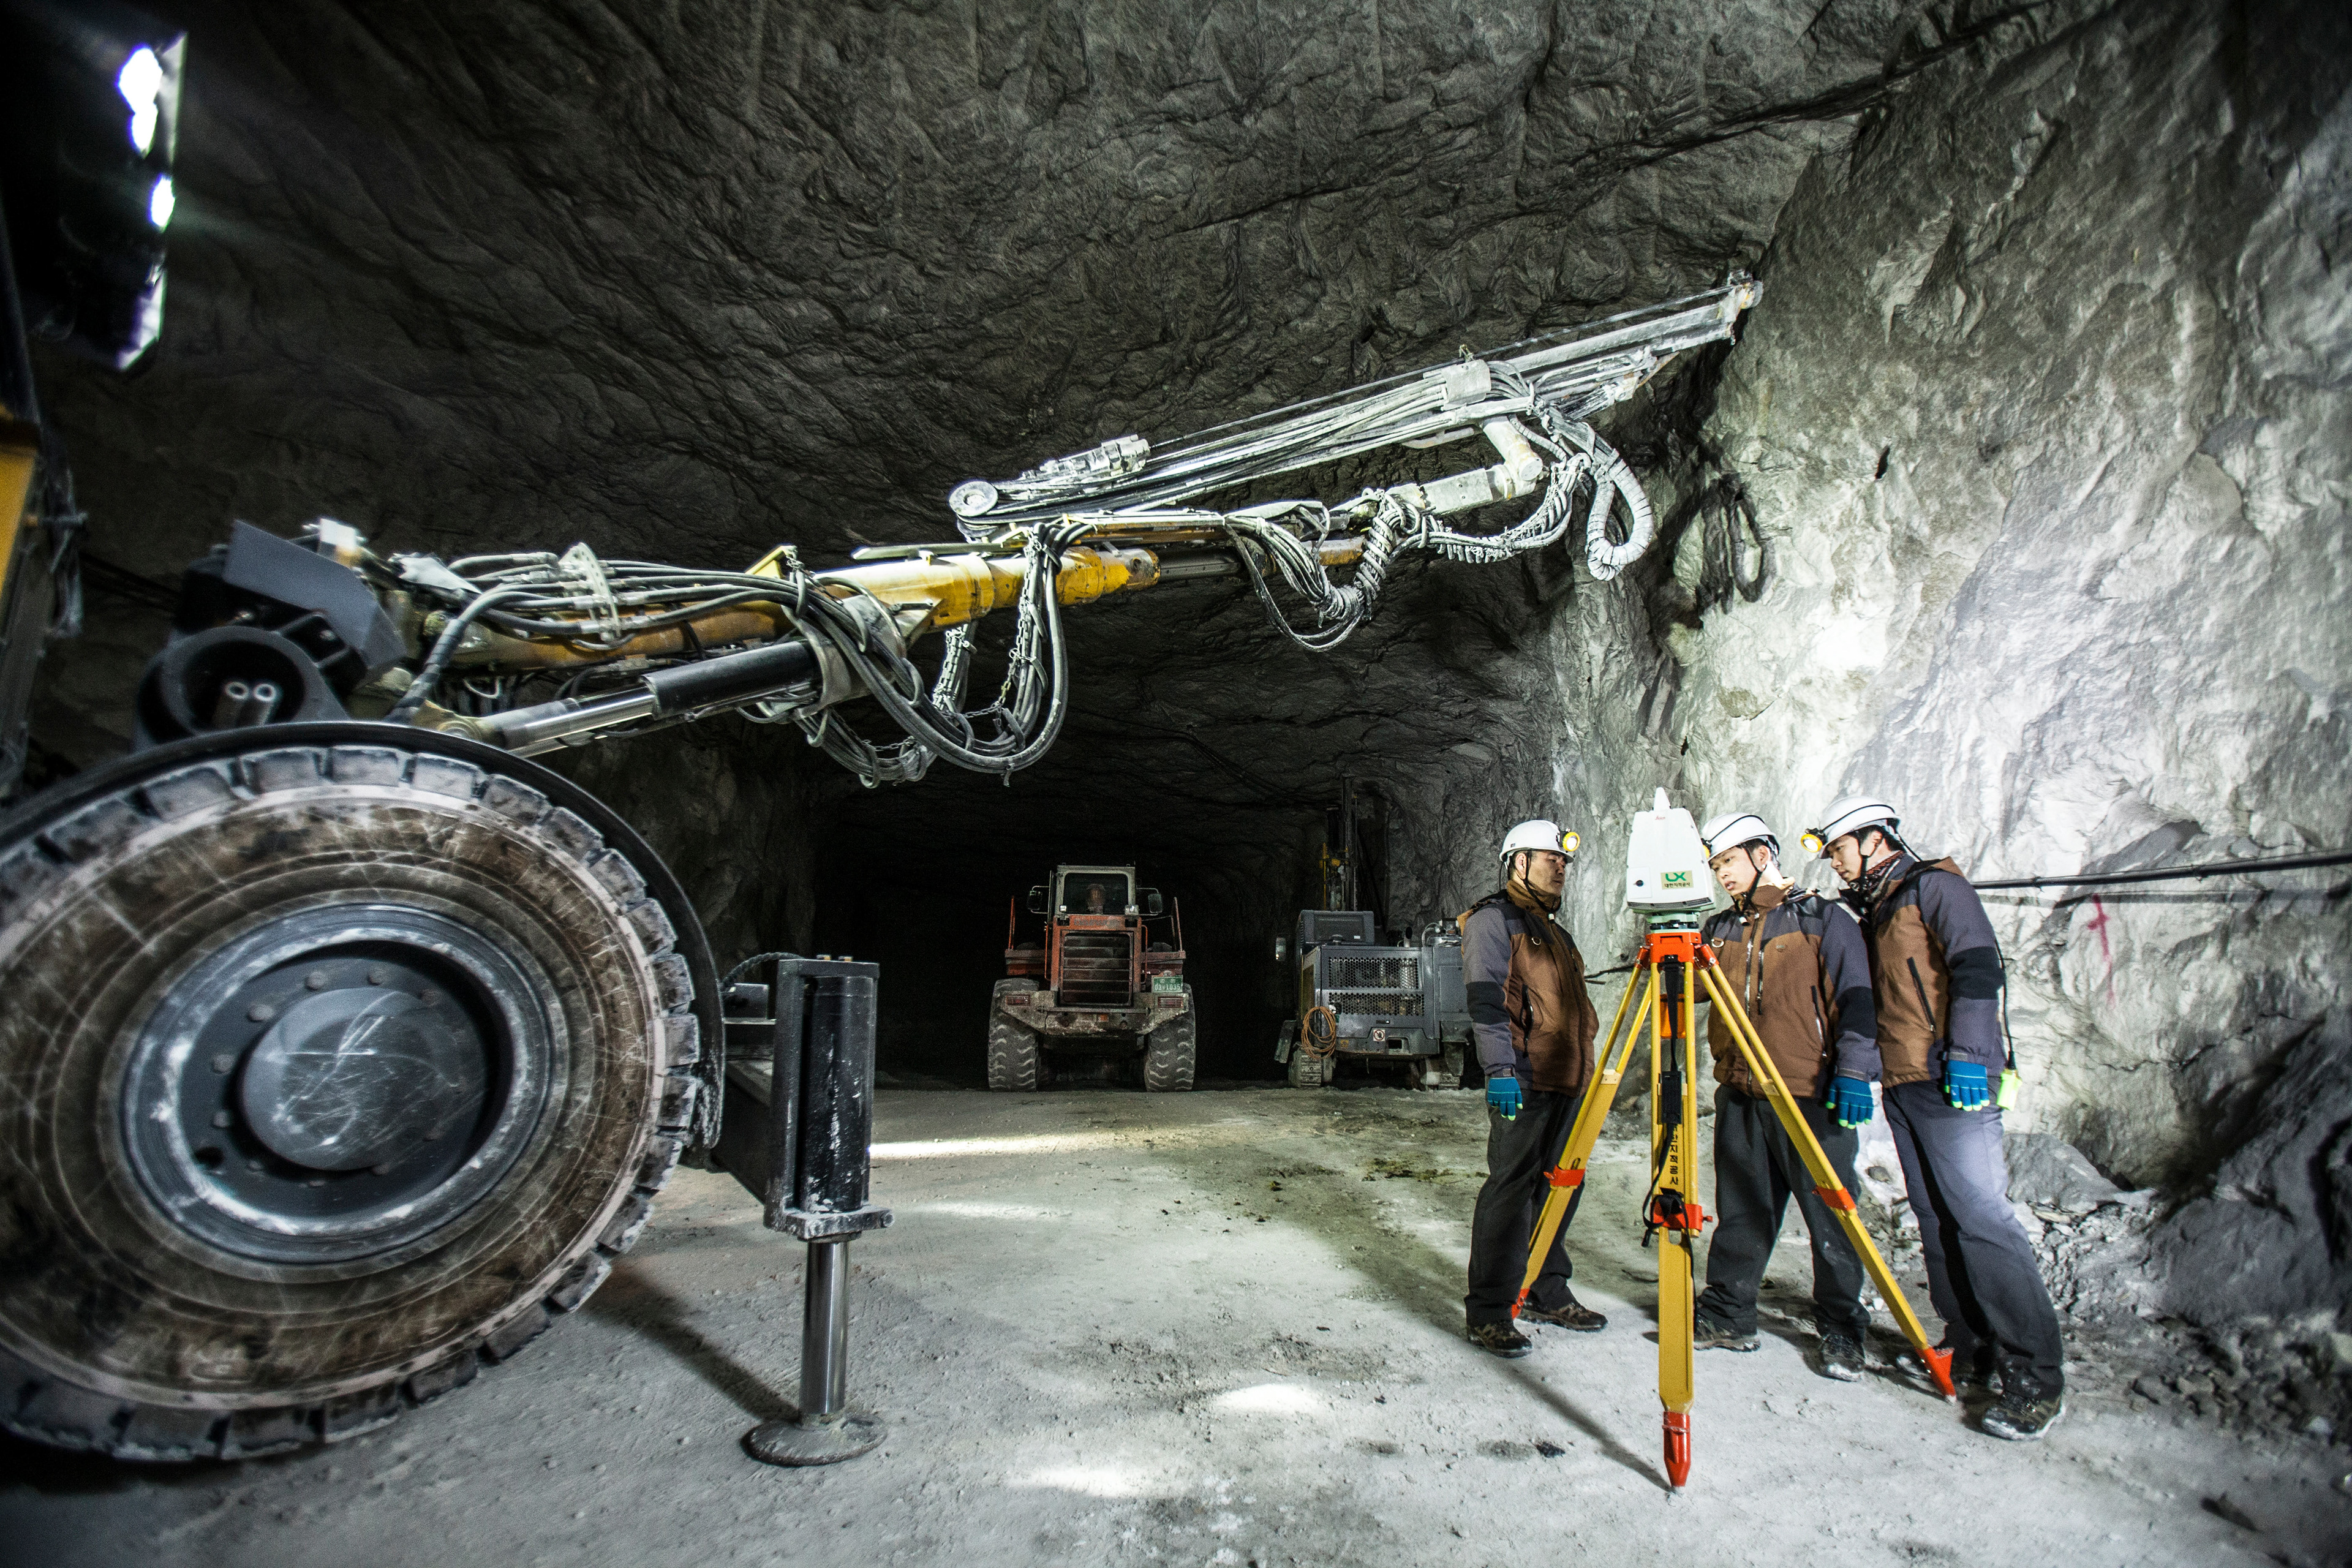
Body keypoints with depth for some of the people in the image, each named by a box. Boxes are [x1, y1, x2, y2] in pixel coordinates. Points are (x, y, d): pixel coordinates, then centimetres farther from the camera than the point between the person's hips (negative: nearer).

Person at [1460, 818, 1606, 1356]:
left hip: (1568, 1080, 9)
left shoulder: (1554, 931, 23)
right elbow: (1485, 1000, -14)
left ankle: (1547, 1292, 26)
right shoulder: (1493, 919, -4)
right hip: (1522, 1080, -9)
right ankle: (1488, 1310, -1)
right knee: (1509, 1190, -7)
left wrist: (1586, 1072, 22)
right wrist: (1500, 1069, -22)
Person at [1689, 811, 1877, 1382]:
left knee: (1830, 1219, 4)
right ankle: (1726, 1317, 19)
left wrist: (1853, 1071, -11)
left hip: (1813, 1097, -4)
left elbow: (1856, 998, -2)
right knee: (1740, 1215, 10)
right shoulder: (1720, 929, 14)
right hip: (1740, 1098, 4)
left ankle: (1842, 1332, 19)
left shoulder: (1822, 918, 1)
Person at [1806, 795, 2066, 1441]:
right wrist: (1854, 1065, 10)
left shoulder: (1934, 886, -1)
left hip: (1951, 1078, -8)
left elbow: (1978, 967, -12)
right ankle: (1970, 1348, 14)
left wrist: (1967, 1055, -20)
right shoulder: (1870, 914, 23)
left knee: (1979, 1212, -12)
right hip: (1900, 1083, 8)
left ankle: (2037, 1375, -7)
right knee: (1935, 1218, 7)